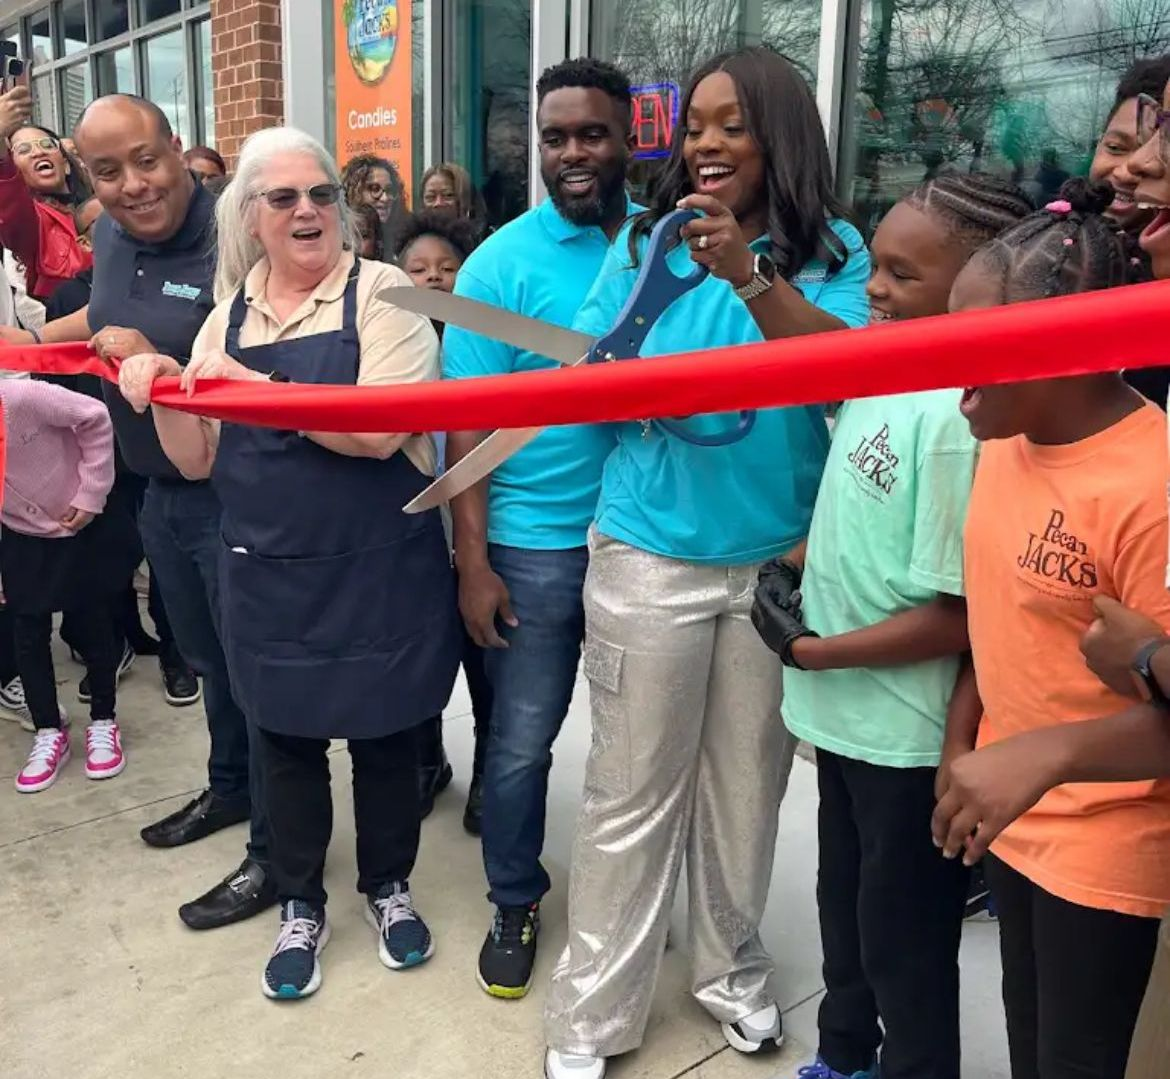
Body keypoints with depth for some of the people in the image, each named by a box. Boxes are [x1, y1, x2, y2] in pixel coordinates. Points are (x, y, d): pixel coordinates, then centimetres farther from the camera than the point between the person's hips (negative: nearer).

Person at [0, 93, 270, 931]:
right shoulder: (112, 236, 5)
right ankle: (228, 789, 47)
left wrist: (158, 367, -31)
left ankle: (274, 854, 21)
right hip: (161, 492, 8)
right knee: (207, 659, 24)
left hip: (234, 498, -8)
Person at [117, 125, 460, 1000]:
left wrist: (257, 386, -24)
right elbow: (200, 460, 9)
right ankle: (301, 905, 37)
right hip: (269, 575, 4)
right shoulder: (230, 312, 8)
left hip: (378, 570, -4)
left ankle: (389, 886, 37)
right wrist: (163, 399, -9)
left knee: (386, 732, 13)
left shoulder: (382, 291, -7)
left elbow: (380, 431, -20)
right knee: (286, 738, 16)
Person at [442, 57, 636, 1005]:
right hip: (536, 544, -2)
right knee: (521, 741, 9)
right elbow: (467, 423, -8)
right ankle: (515, 904, 33)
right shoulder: (501, 263, -7)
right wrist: (473, 562, -11)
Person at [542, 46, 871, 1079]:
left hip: (779, 564, 1)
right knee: (631, 797, 6)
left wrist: (753, 278, -33)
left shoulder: (832, 252, -1)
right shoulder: (647, 243, 0)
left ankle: (732, 968, 38)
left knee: (746, 783, 16)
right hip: (651, 560, -1)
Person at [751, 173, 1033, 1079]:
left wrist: (808, 652, -15)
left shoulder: (958, 416, -26)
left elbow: (958, 618, -24)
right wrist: (793, 564, 0)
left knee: (902, 947, 14)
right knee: (844, 912, 28)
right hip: (846, 715, 9)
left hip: (906, 739, -9)